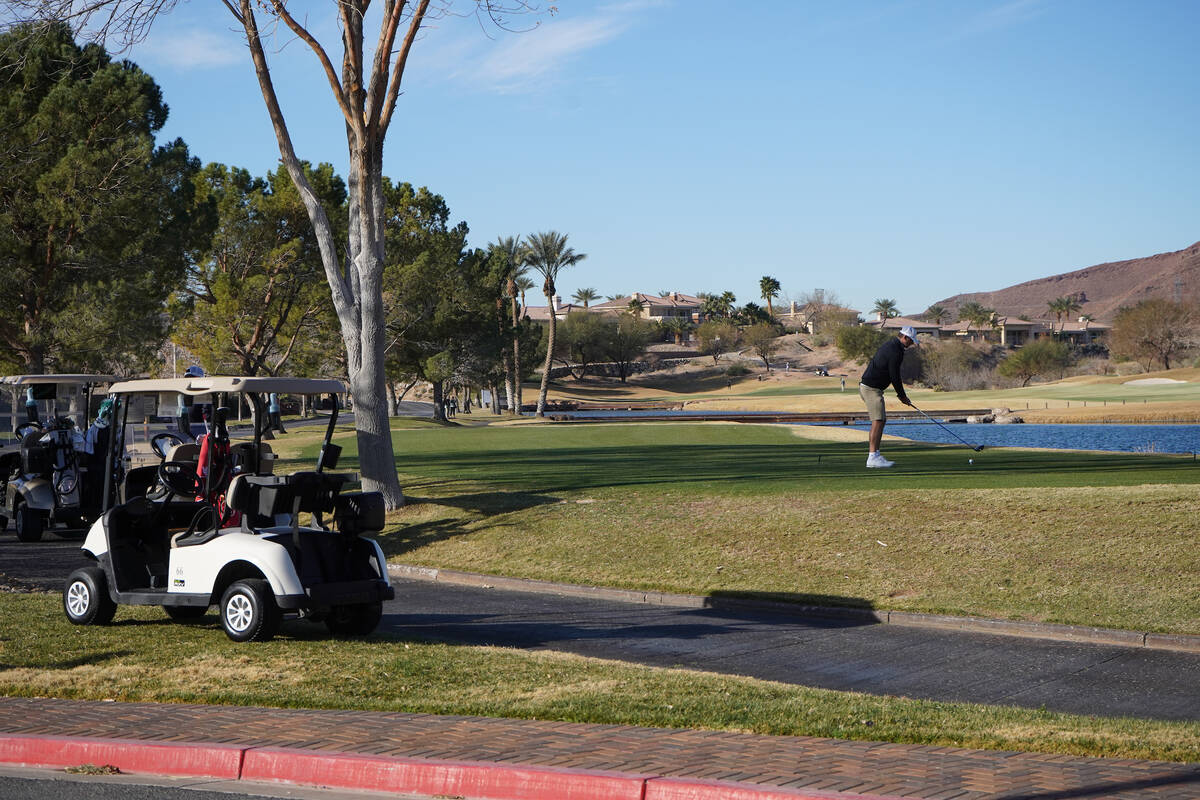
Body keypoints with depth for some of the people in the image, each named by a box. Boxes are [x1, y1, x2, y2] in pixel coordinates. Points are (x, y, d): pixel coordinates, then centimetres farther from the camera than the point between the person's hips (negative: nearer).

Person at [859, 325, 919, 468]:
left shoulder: (889, 345, 17)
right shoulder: (895, 352, -16)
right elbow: (895, 377, -14)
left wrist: (901, 394, 20)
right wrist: (902, 396, -1)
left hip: (866, 386, 11)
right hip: (872, 388, -11)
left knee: (881, 420, 13)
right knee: (878, 421, -12)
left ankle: (874, 455, 12)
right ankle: (872, 458, -15)